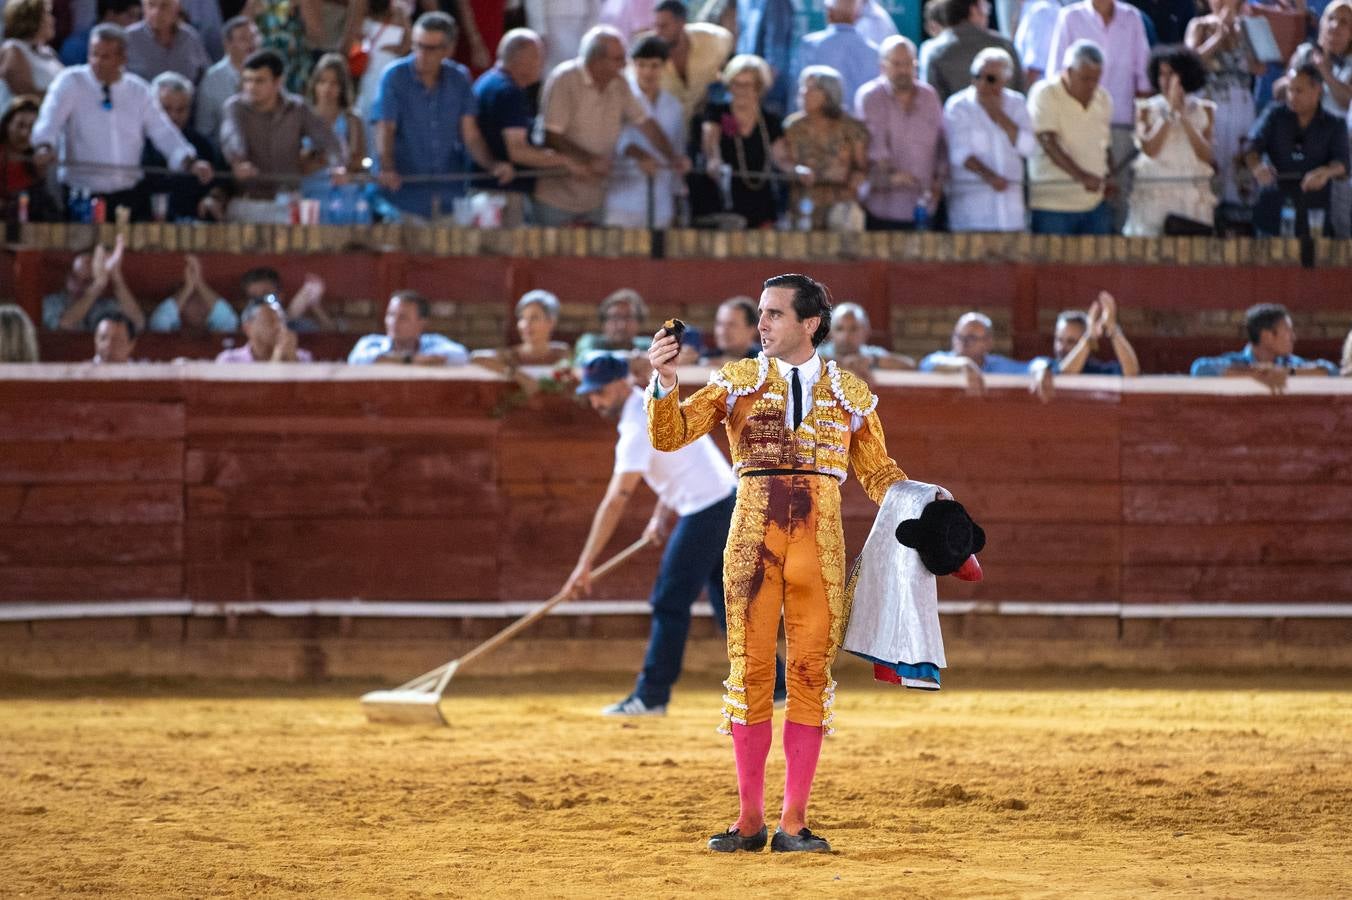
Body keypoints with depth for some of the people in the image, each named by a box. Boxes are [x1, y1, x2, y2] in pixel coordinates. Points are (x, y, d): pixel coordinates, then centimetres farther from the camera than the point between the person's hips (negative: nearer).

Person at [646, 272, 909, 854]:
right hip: (753, 538, 0)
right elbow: (670, 435, -1)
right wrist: (665, 383, -18)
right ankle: (750, 820, 7)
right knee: (750, 671, 1)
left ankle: (794, 821, 4)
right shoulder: (738, 381, 7)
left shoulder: (850, 392, 10)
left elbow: (877, 471, 14)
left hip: (820, 541, 0)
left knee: (811, 673, -1)